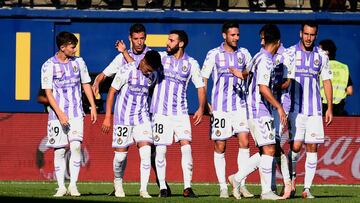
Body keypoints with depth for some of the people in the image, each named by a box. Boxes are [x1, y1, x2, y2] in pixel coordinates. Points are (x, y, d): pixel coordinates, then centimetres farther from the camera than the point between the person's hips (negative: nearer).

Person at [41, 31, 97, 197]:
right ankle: (61, 187, 7)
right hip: (57, 113, -2)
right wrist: (60, 113, -14)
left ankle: (73, 185, -7)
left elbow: (86, 84, 16)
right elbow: (48, 92, -6)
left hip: (76, 113, 2)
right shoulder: (49, 66, -4)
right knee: (59, 151, -1)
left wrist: (93, 107, 10)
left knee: (76, 146, -12)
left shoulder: (79, 62, 7)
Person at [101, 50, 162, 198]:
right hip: (123, 118, -3)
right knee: (121, 154, 1)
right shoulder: (127, 70, -12)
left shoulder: (153, 76, 4)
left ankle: (143, 189, -8)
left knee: (146, 152, -12)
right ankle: (118, 182, 29)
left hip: (142, 118, 3)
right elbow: (112, 92, -8)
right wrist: (107, 118, -9)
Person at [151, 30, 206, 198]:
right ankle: (162, 187, 7)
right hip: (161, 112, 0)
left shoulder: (191, 63, 4)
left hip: (180, 112, 0)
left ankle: (187, 187, -10)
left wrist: (201, 108, -1)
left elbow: (200, 86, 8)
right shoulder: (160, 57, 4)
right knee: (160, 149, -2)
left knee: (186, 145, -12)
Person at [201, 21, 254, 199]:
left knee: (244, 141, -9)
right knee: (220, 146, 1)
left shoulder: (243, 54, 7)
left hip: (240, 105, 2)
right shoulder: (214, 54, -2)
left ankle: (242, 185, -4)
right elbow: (203, 80, 1)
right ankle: (223, 187, 8)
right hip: (220, 107, -2)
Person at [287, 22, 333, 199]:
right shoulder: (289, 53, 0)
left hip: (314, 110, 2)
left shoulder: (321, 56, 7)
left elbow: (327, 81, 12)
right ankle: (292, 175, 18)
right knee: (296, 146, -10)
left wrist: (330, 108, 7)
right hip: (295, 109, -2)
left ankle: (307, 188, 3)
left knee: (312, 148, -1)